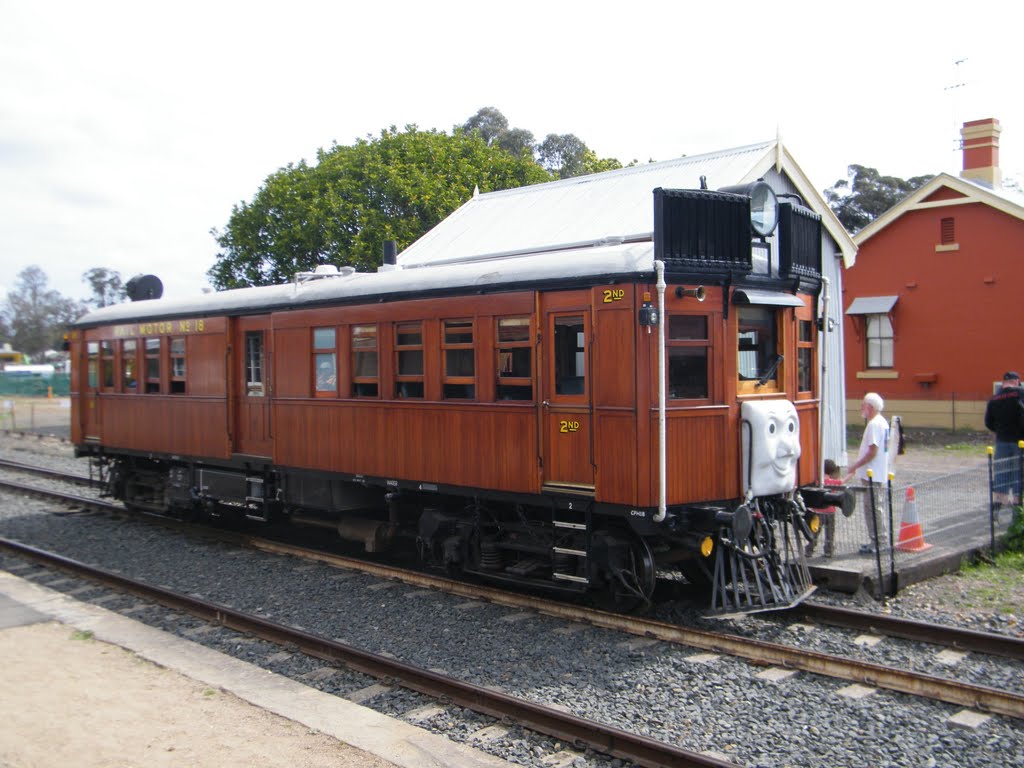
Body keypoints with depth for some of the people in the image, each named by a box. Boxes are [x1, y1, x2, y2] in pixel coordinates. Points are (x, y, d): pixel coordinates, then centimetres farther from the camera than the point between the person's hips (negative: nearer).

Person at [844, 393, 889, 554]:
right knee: (878, 507, 15)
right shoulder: (882, 422, 14)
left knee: (873, 508, -5)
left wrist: (855, 466, -15)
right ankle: (880, 540, 22)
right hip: (879, 474, 10)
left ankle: (877, 542, -2)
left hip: (872, 474, -10)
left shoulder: (874, 424, -17)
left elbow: (872, 452, -22)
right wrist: (857, 467, 19)